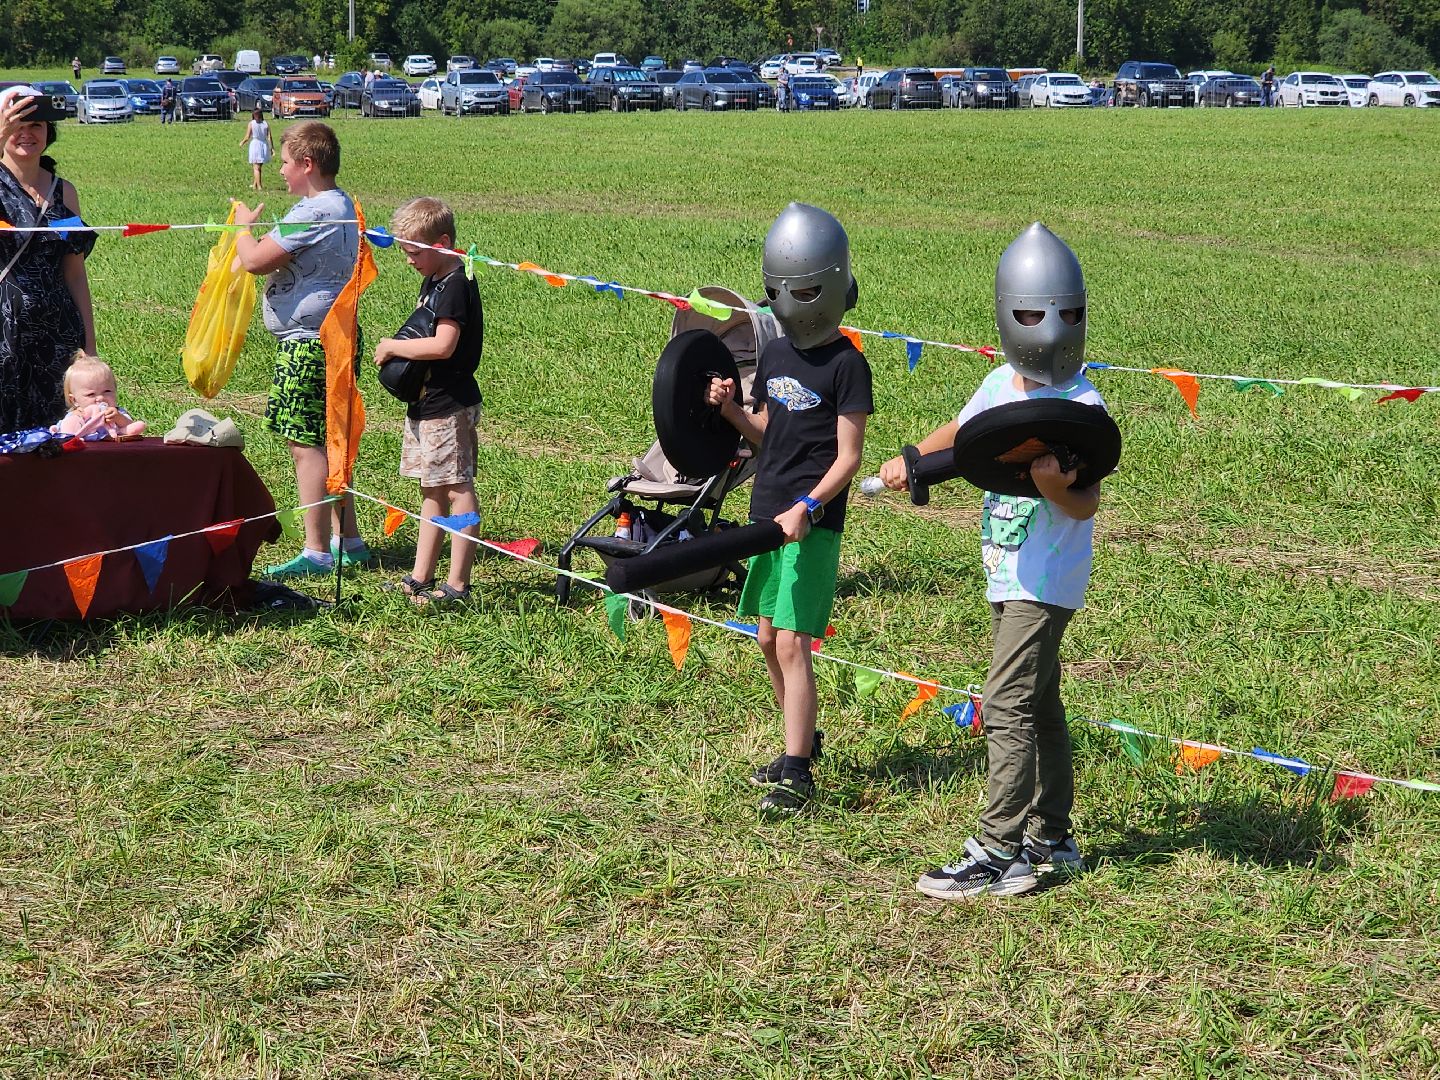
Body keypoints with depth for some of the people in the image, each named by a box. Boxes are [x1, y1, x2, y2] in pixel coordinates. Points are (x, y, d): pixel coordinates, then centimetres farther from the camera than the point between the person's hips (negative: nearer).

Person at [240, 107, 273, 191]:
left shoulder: (251, 124, -6)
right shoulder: (266, 124, 2)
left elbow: (247, 137, -6)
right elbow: (269, 137, -3)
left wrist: (242, 143, 12)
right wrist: (272, 148, 2)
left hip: (255, 145, -3)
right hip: (264, 146, 3)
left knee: (256, 168, 0)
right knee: (258, 167, 18)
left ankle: (259, 186, -6)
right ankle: (254, 184, 29)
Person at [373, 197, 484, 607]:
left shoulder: (456, 285, -17)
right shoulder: (432, 281, 14)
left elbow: (443, 345, -26)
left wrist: (392, 347, -15)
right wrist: (397, 349, 4)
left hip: (450, 406, -10)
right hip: (427, 403, 10)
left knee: (457, 489, -5)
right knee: (432, 491, 14)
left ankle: (457, 585, -3)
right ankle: (421, 579, 20)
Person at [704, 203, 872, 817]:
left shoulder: (845, 363, -10)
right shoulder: (775, 354, 11)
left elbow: (847, 459, -13)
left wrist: (806, 506, -25)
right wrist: (730, 409, 1)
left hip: (812, 523, -8)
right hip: (766, 513, 8)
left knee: (792, 645, -11)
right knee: (769, 641, 13)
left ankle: (796, 776, -8)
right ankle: (802, 742, 29)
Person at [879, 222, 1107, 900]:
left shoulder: (1081, 405, -15)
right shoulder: (1001, 385, 6)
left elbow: (1087, 504, -18)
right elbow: (963, 432, 26)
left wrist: (1055, 486, -38)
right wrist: (911, 460, 12)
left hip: (1047, 581, -8)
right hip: (1007, 575, 8)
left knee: (1006, 705, -12)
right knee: (1038, 705, 15)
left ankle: (997, 852, -8)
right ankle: (1052, 839, 26)